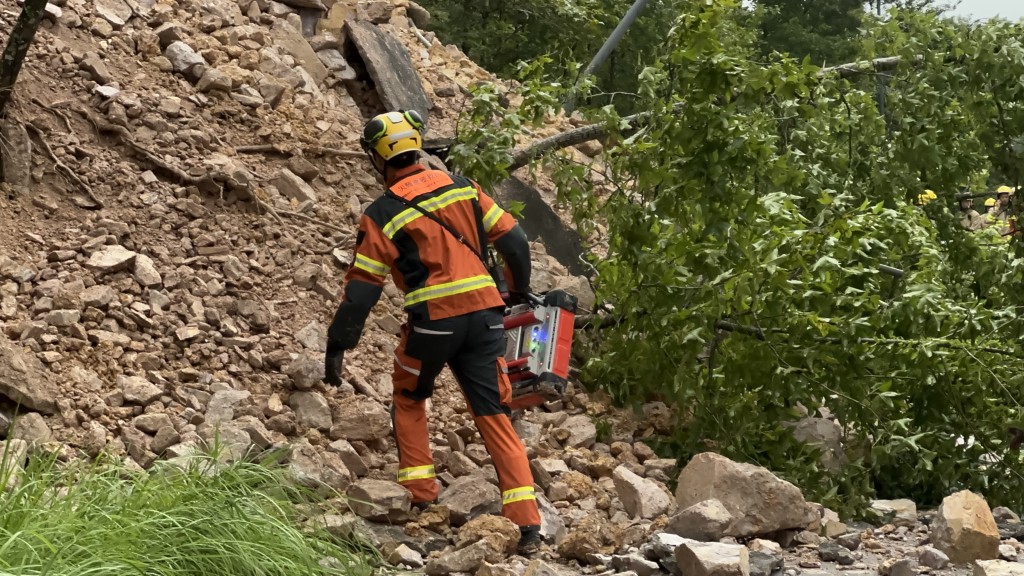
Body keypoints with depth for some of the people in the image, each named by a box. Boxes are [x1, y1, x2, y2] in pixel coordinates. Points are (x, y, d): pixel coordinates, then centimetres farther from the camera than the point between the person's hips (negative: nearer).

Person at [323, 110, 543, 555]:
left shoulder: (381, 215, -3)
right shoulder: (460, 186, 8)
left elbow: (362, 288, -4)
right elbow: (513, 241, 9)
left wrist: (337, 346, 4)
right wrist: (519, 292, 24)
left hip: (433, 322, -3)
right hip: (484, 314, 3)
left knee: (409, 402, 25)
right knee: (495, 419, 7)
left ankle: (421, 496, 20)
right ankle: (527, 525, -1)